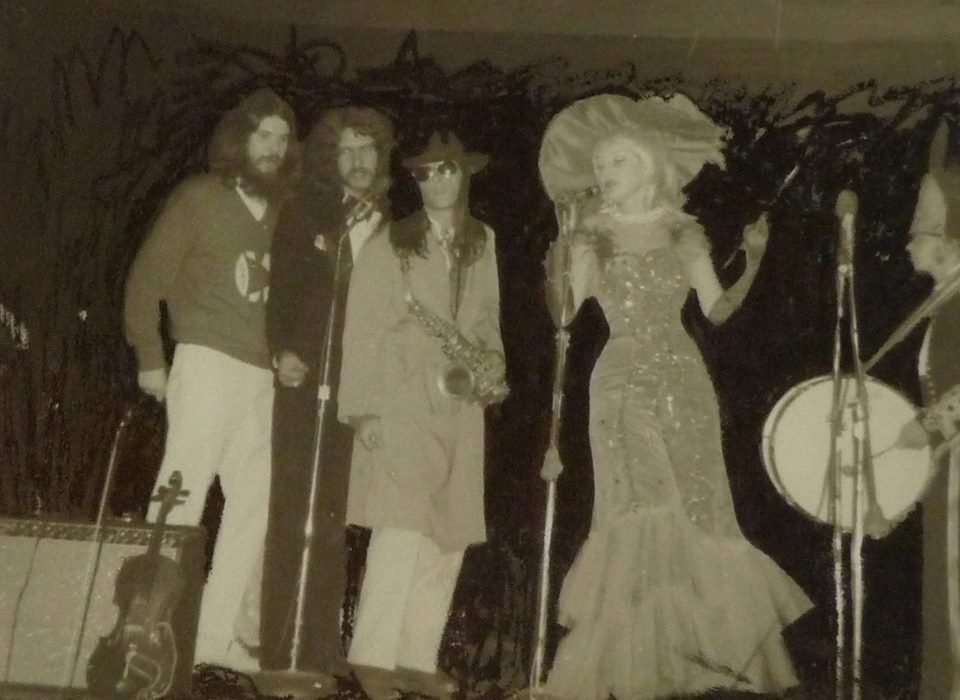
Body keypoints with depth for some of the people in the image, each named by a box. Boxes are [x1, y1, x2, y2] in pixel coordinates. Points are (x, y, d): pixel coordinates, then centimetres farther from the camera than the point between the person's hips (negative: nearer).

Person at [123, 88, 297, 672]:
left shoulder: (281, 212, 14)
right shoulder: (200, 197, 1)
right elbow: (147, 277, -1)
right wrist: (150, 358, -5)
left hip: (261, 374, 6)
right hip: (208, 361, -6)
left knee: (254, 501, 5)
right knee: (184, 491, -9)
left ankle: (216, 633, 12)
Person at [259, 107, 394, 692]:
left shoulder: (392, 226, 13)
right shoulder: (306, 214, 8)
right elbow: (281, 289, 1)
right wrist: (283, 350, -13)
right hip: (308, 380, -2)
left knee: (334, 518, 3)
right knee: (295, 512, -3)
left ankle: (320, 649, 7)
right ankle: (282, 649, 0)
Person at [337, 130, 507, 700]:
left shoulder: (482, 242, 14)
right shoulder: (388, 245, 1)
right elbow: (362, 331, -2)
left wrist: (493, 370, 3)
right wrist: (363, 409, -9)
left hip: (459, 409, 5)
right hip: (401, 404, -5)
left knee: (447, 538, 4)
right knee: (401, 530, -14)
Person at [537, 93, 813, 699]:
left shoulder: (684, 234, 8)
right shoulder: (588, 240, 5)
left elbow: (717, 310, 3)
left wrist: (753, 262, -9)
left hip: (683, 382, 2)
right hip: (623, 386, -2)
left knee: (697, 513, 1)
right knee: (639, 517, -7)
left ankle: (702, 651, 13)